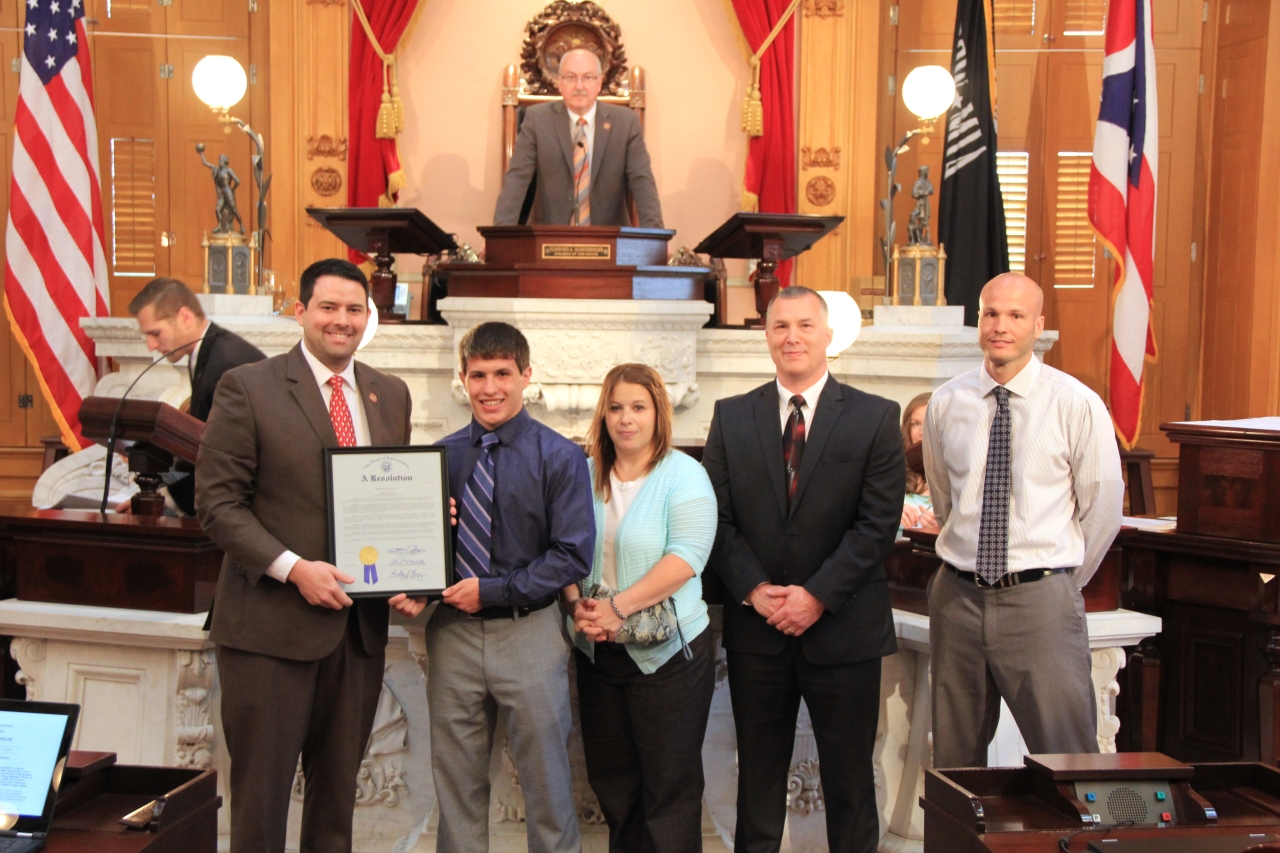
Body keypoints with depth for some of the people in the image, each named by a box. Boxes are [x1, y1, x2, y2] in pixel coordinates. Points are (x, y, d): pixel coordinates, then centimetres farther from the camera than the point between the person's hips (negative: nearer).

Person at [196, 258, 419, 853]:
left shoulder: (391, 395, 10)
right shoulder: (247, 388, -5)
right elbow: (217, 501, -9)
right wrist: (294, 568, -18)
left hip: (360, 623, 5)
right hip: (271, 624, -4)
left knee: (339, 790, 15)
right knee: (261, 792, 7)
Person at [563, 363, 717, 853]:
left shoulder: (684, 475, -8)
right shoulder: (586, 475, 7)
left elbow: (687, 557, -18)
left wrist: (619, 607, -23)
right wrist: (578, 605, -11)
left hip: (667, 652, -5)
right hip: (597, 650, 5)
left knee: (669, 785, 5)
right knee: (609, 777, 16)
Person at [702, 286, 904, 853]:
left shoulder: (875, 417, -1)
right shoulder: (731, 417, 6)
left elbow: (879, 523, -7)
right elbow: (717, 518, 2)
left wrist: (817, 595, -14)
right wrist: (753, 589, -11)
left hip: (843, 629, -2)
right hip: (755, 628, 2)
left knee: (849, 779, 9)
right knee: (758, 775, 13)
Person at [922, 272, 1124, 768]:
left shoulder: (1078, 405, -6)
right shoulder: (945, 404, 4)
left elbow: (1103, 510, 2)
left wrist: (1062, 579, 8)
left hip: (1041, 601, -3)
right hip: (957, 596, 3)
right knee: (954, 758, 13)